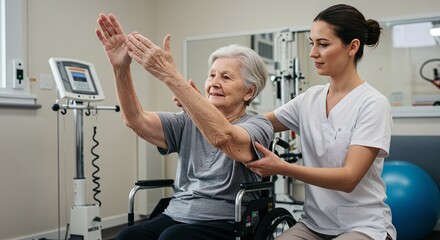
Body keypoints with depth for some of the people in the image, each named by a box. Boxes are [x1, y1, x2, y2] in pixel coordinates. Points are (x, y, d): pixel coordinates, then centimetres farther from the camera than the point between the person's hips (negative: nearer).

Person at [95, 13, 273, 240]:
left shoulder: (258, 125, -2)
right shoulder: (188, 122, 14)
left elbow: (223, 137, -24)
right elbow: (137, 121, 0)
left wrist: (169, 75, -29)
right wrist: (120, 68, -15)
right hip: (176, 216, 4)